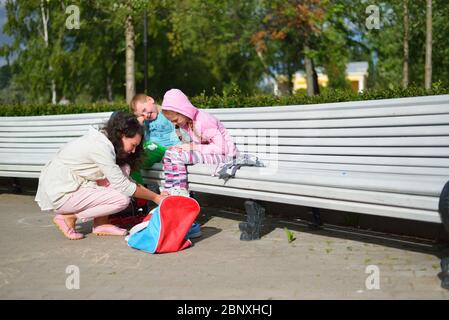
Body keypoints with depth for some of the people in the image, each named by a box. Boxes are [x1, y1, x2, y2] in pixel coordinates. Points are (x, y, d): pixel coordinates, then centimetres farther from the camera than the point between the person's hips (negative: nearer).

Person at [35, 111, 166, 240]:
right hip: (60, 195, -10)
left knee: (123, 168, 2)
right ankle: (69, 217, -4)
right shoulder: (101, 147, -21)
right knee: (122, 200, -18)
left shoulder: (102, 140, 8)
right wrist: (155, 197, -8)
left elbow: (122, 179, 11)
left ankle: (100, 224, 2)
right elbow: (122, 186, -18)